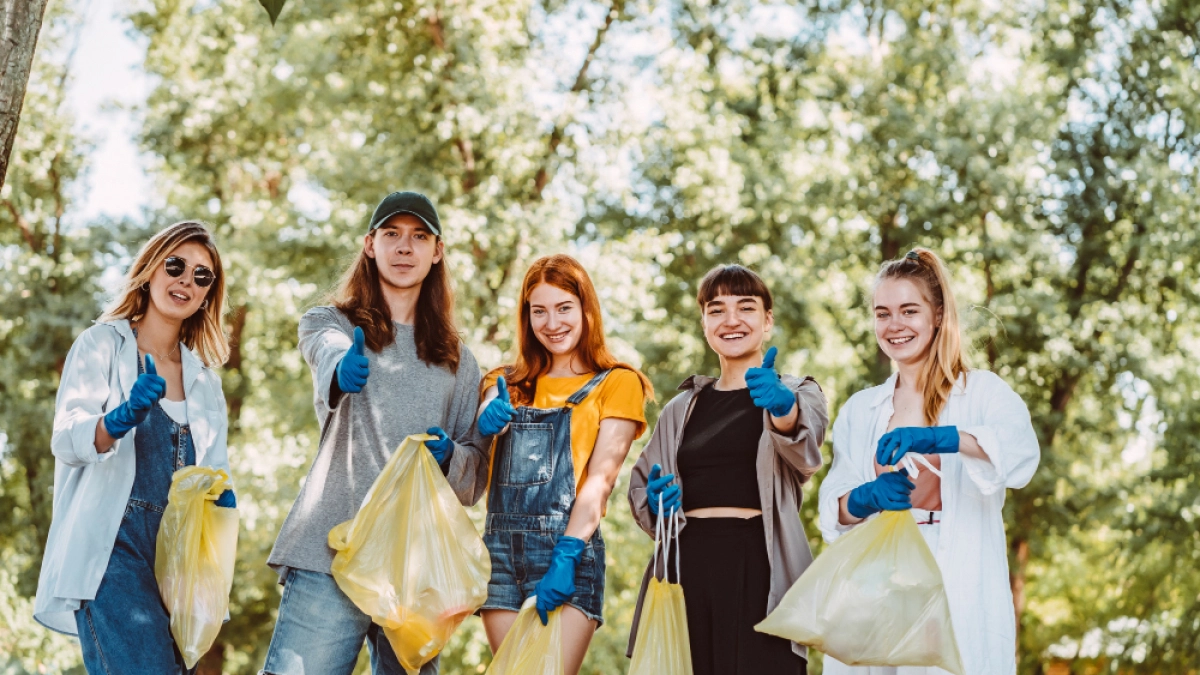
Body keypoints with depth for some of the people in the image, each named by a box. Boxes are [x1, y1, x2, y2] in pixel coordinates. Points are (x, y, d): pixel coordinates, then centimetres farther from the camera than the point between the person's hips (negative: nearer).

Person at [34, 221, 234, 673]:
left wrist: (222, 498, -3)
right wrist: (121, 419, -28)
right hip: (114, 541, -6)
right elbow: (66, 440, -7)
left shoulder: (205, 380, 20)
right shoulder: (102, 344, 5)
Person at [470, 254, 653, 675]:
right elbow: (472, 485, 11)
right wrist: (482, 431, -10)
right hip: (501, 548, 4)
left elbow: (600, 478, -5)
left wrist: (565, 556, -17)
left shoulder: (616, 383, 6)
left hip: (569, 549, -4)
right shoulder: (506, 386, 18)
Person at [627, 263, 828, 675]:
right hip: (686, 565, 3)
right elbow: (641, 485, 23)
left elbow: (803, 451, -16)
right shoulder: (682, 409, 19)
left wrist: (785, 409, -38)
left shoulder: (798, 394, 7)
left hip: (758, 567, -3)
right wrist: (654, 502, -1)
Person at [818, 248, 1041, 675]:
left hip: (956, 589, -3)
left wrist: (938, 439, -32)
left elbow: (1020, 449, -17)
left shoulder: (980, 392, 3)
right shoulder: (860, 410, 15)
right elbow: (833, 507, 7)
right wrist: (868, 498, -15)